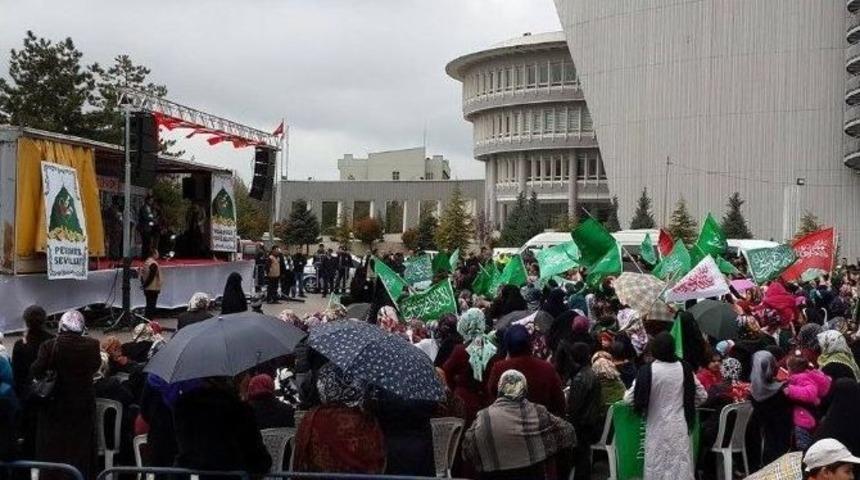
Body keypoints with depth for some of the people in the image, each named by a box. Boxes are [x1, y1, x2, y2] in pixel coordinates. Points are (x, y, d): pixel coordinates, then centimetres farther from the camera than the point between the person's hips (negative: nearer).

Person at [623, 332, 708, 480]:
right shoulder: (684, 368, -2)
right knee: (682, 468, 9)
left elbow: (630, 399, -10)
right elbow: (701, 396, 6)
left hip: (658, 429, -3)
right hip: (680, 427, 3)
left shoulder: (647, 370, -13)